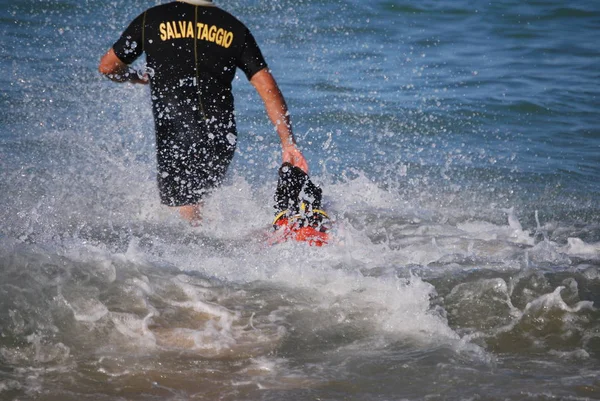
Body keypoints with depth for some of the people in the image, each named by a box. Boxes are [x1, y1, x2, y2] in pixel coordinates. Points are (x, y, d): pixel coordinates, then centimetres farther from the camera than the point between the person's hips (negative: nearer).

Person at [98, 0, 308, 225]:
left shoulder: (151, 20, 4)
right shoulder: (234, 28, 9)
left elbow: (107, 67, 14)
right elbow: (268, 89, 3)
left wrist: (140, 79, 34)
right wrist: (288, 143, 3)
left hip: (176, 137, -3)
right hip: (223, 137, 3)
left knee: (187, 215, 0)